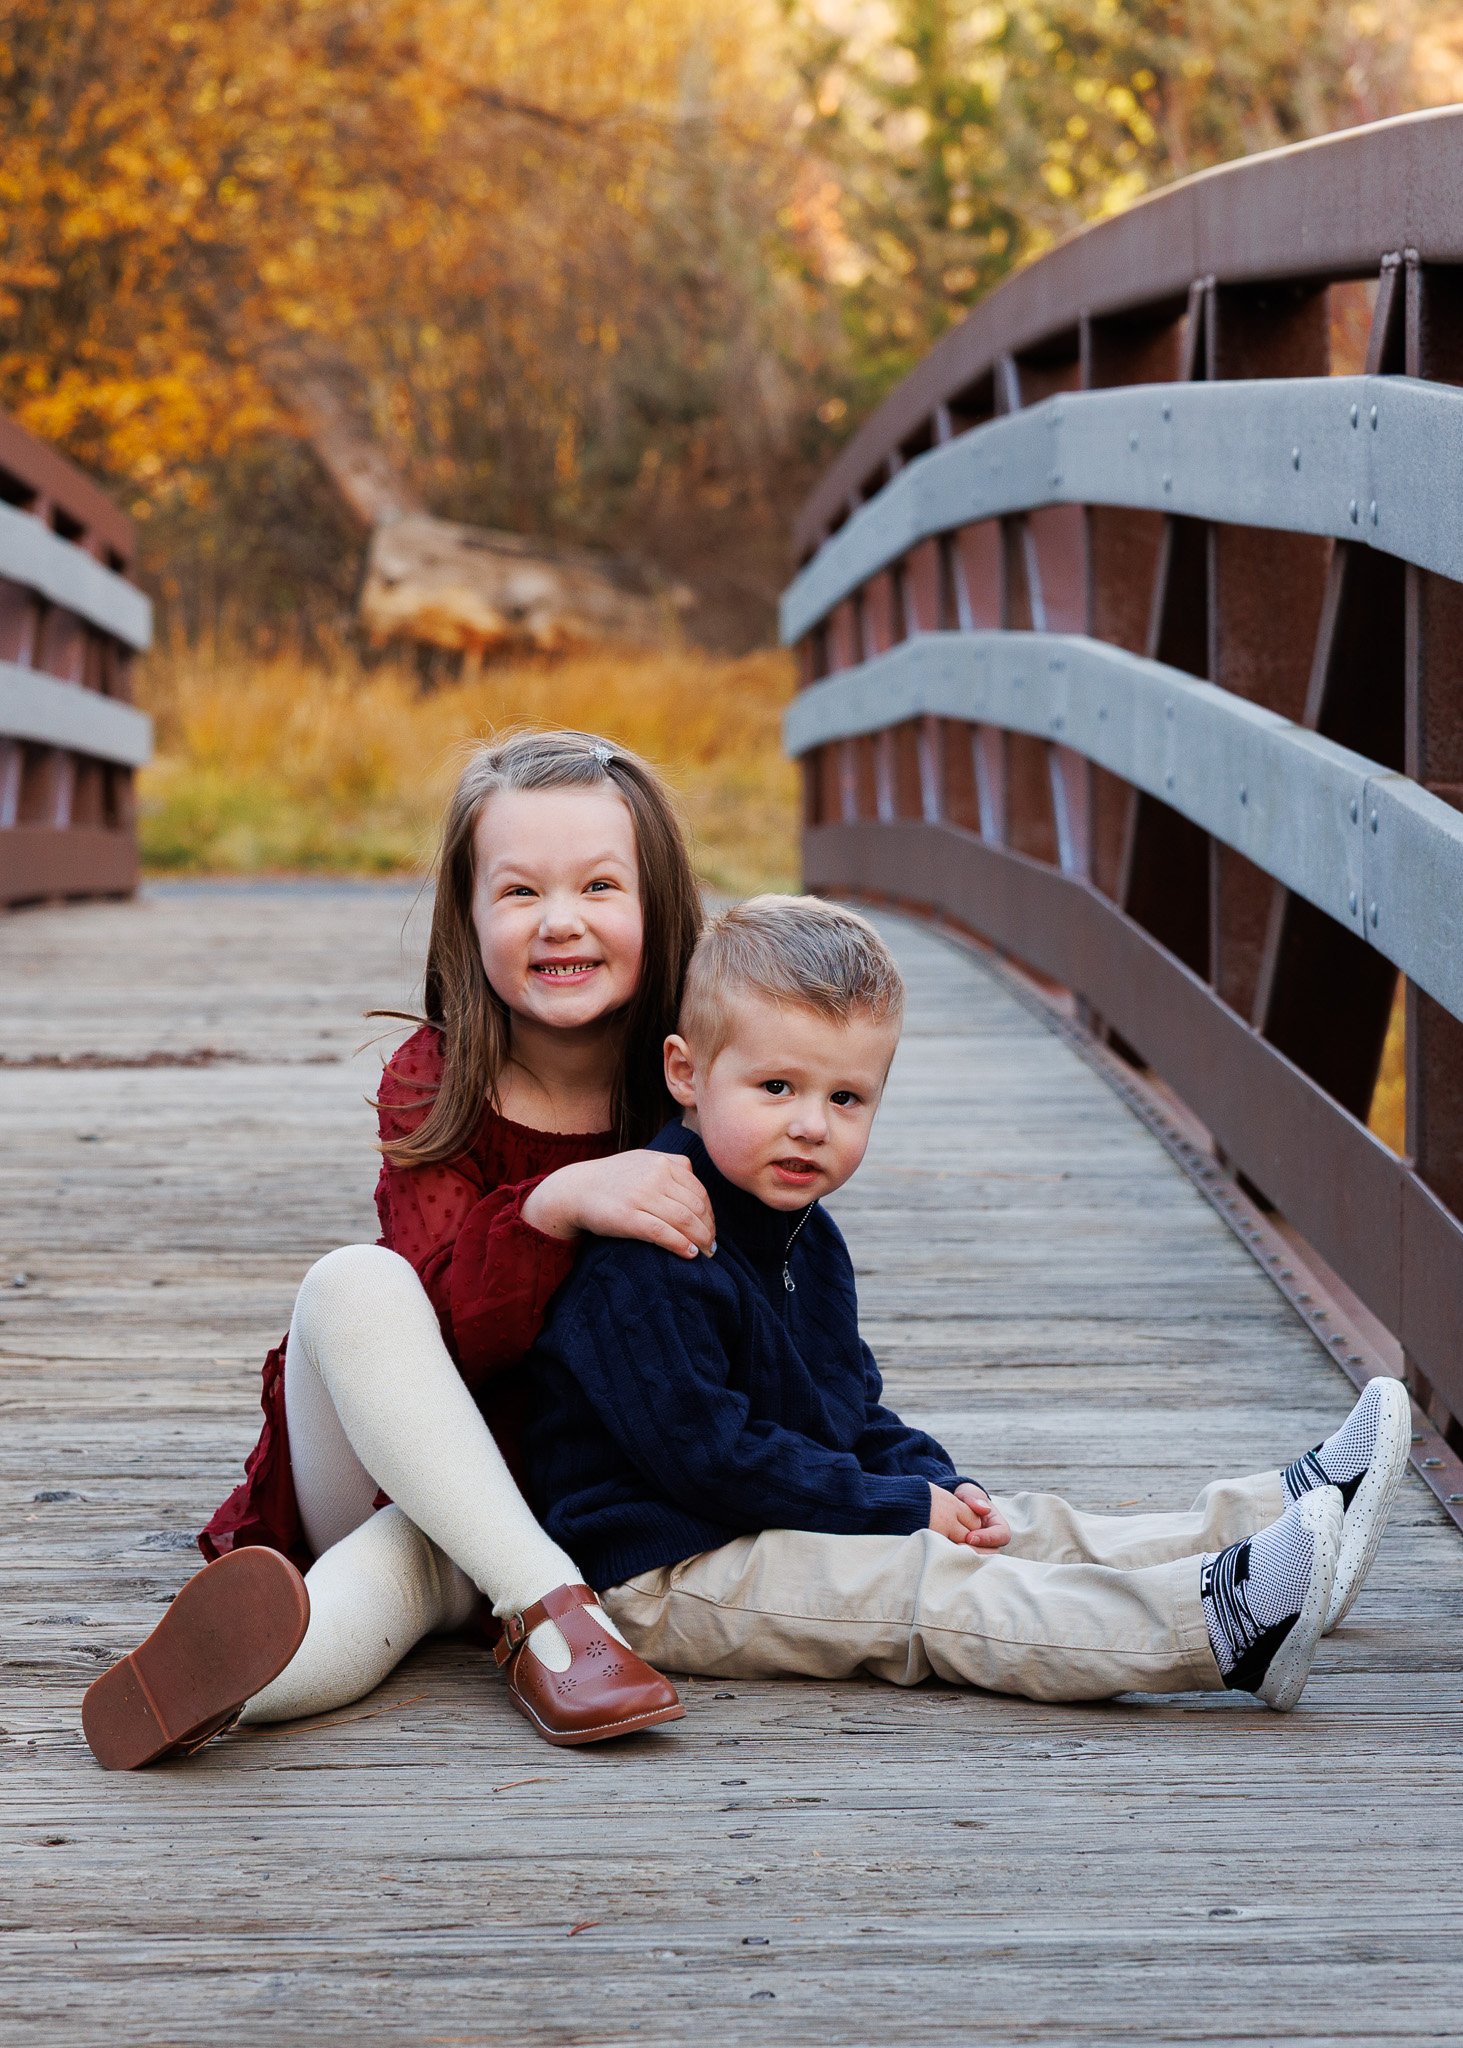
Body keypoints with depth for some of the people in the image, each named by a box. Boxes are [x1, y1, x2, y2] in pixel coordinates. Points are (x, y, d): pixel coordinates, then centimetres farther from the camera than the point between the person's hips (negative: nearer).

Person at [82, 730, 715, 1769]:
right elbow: (447, 1332, -24)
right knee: (356, 1281, -32)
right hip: (392, 1482, 1)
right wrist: (558, 1204, -42)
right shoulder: (434, 1084, -9)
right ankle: (550, 1609, -42)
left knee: (403, 1566, -36)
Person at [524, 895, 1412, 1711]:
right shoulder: (647, 1264, -22)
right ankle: (1220, 1625, -38)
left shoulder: (805, 1237, 12)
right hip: (668, 1580, -10)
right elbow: (705, 1455, -25)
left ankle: (1287, 1512, 0)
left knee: (1021, 1532, 2)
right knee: (930, 1588, -24)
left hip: (796, 1530, 10)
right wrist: (902, 1507, -18)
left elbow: (854, 1408, 22)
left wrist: (936, 1482, 1)